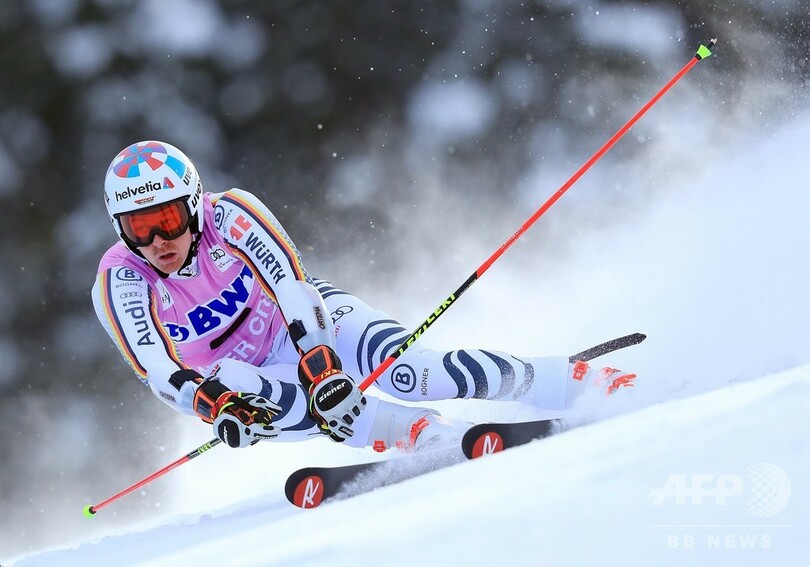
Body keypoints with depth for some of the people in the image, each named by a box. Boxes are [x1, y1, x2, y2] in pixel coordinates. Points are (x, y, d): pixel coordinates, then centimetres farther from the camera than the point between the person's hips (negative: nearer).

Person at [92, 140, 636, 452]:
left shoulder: (229, 216, -24)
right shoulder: (119, 283, -21)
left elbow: (291, 289, -32)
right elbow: (158, 370, -31)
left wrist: (321, 366, -48)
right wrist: (215, 403, -51)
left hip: (308, 320, -1)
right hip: (238, 376, 1)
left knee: (405, 371, -28)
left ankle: (573, 380, -17)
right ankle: (432, 435, -34)